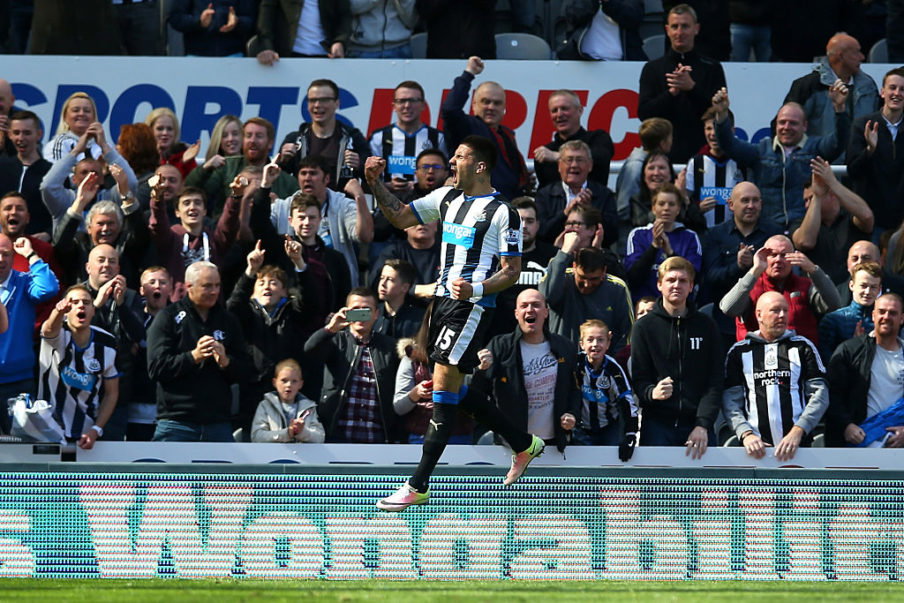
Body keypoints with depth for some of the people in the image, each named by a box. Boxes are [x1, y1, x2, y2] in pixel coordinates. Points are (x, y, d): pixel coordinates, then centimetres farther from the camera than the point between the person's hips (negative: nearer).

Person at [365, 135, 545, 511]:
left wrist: (475, 289, -25)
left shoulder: (502, 212, -9)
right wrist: (376, 184, 3)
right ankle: (524, 445, 31)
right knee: (455, 391, 13)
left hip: (472, 306, -9)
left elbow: (511, 271, -8)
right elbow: (400, 217, 17)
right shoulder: (448, 198, 13)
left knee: (444, 388, -12)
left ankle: (417, 486, -13)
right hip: (443, 299, 9)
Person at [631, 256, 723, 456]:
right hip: (658, 424, -1)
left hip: (699, 426, 1)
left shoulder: (706, 326, 10)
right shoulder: (644, 327, 7)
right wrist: (652, 392, -21)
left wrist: (703, 425, -7)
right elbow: (638, 378, 3)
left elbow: (715, 383, 5)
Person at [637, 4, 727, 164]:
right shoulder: (653, 68, 11)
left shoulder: (712, 68, 9)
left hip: (701, 151, 0)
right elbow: (643, 113, 2)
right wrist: (672, 92, -13)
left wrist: (692, 88, -14)